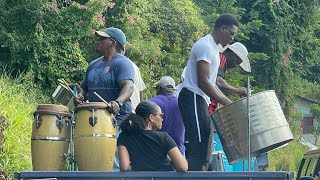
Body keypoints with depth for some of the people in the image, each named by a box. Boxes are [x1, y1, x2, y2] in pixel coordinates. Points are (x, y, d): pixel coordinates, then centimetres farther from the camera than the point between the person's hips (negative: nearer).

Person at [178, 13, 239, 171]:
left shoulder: (214, 48, 20)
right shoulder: (205, 46, -12)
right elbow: (203, 82, -20)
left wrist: (229, 102, 14)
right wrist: (227, 103, -19)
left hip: (201, 100, 10)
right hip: (192, 99, -10)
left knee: (205, 154, 7)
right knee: (200, 148, -16)